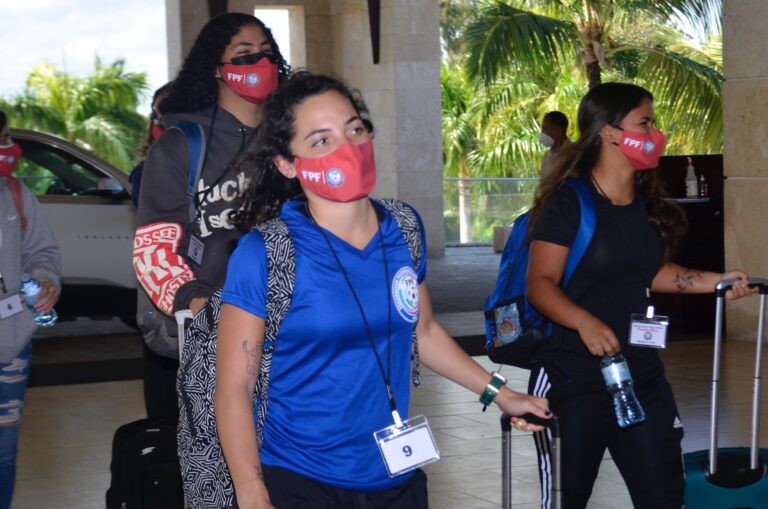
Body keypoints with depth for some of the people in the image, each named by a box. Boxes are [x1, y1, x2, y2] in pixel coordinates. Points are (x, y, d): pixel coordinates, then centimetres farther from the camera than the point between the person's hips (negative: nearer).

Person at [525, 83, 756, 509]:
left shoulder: (647, 202, 8)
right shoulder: (568, 202, -15)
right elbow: (540, 284, -19)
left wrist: (714, 281, 8)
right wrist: (585, 322, -36)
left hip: (642, 376, 7)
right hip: (574, 380, -7)